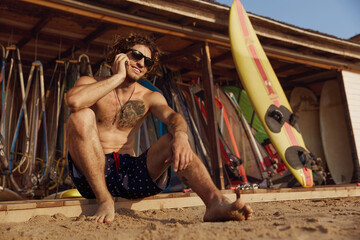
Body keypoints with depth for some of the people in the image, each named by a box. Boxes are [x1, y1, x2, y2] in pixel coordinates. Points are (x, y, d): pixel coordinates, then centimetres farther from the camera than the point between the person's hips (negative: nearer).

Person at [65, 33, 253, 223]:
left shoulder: (149, 98, 10)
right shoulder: (90, 83, 1)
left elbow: (173, 117, -12)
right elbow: (74, 101, -24)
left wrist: (180, 135, -36)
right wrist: (119, 76, -15)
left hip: (129, 173, 3)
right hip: (91, 176, -2)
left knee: (175, 140, -20)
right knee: (81, 116, -26)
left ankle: (216, 202, -41)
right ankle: (104, 201, -27)